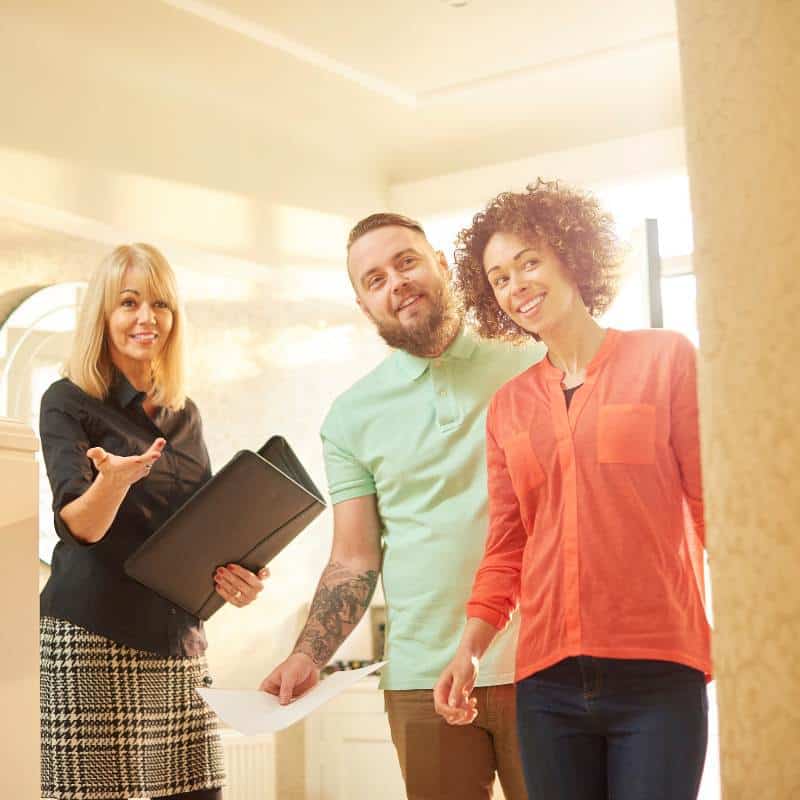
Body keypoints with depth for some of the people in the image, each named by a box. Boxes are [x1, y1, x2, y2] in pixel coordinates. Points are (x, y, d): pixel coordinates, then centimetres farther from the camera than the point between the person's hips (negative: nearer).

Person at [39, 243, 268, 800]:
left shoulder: (186, 415, 16)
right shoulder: (68, 402, 1)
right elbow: (79, 523, -11)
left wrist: (239, 578, -2)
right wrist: (115, 478, -32)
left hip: (178, 639, 5)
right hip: (93, 643, -5)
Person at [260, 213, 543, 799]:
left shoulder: (532, 372, 4)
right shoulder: (353, 416, 6)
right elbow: (354, 562, 6)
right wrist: (309, 657, -9)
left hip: (538, 662, -1)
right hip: (424, 679, 1)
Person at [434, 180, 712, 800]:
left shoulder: (666, 359, 2)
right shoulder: (507, 407, 12)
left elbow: (715, 504, 0)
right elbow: (506, 547, 14)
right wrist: (470, 650, 2)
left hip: (657, 674, -3)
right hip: (547, 679, 3)